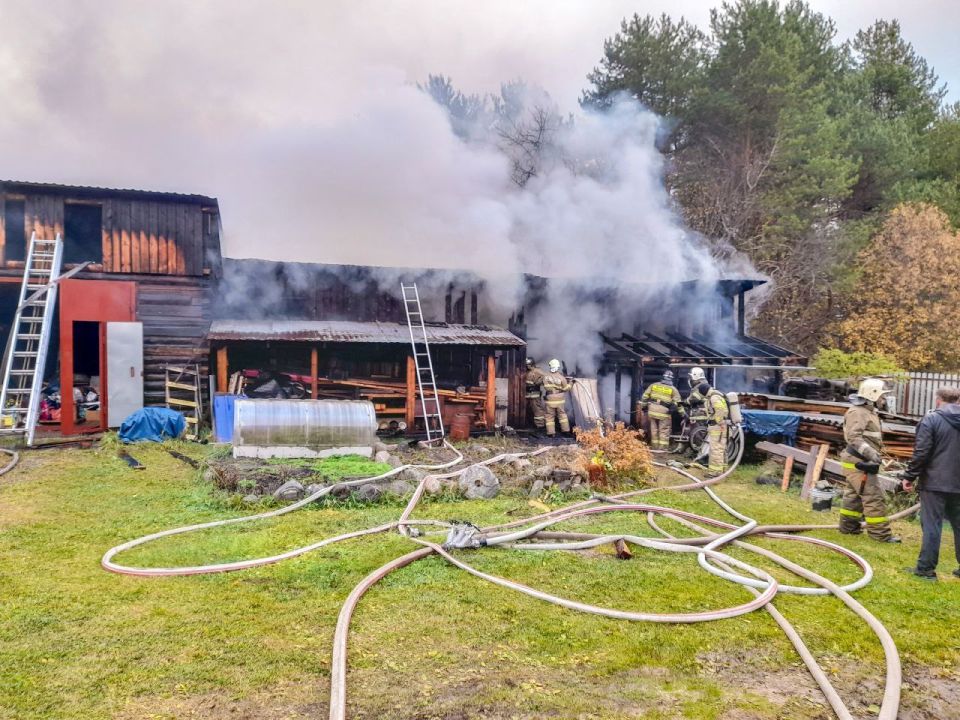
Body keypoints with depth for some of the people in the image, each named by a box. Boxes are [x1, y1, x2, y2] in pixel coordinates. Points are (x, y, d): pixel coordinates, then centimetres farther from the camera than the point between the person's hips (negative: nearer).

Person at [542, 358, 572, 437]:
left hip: (550, 400, 0)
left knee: (550, 416, 8)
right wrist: (569, 383, 14)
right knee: (562, 414, 17)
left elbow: (546, 387, -5)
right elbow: (565, 388, -3)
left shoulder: (546, 377, -6)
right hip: (560, 400, 0)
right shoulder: (561, 377, -9)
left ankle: (551, 432, 5)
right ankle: (565, 429, 19)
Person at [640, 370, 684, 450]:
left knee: (654, 429, 12)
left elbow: (645, 396, 12)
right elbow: (678, 402, 0)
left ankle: (655, 446, 17)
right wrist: (682, 413, 4)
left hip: (652, 410, 3)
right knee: (664, 430, 5)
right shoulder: (673, 389, 3)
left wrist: (643, 406, 20)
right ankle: (663, 446, 3)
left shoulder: (654, 385, 11)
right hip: (664, 411, -3)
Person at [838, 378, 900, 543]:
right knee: (873, 496, -8)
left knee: (853, 495, 16)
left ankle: (848, 526, 24)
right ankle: (881, 534, -4)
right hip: (858, 463, -11)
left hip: (860, 462, 11)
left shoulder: (869, 411, 16)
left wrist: (875, 455, 26)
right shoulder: (857, 412, -17)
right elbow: (854, 437, -28)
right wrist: (871, 453, -34)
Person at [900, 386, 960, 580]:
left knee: (932, 525, -2)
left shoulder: (931, 419, -9)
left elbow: (921, 452, -13)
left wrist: (910, 476, -5)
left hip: (934, 482, -5)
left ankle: (926, 568, 2)